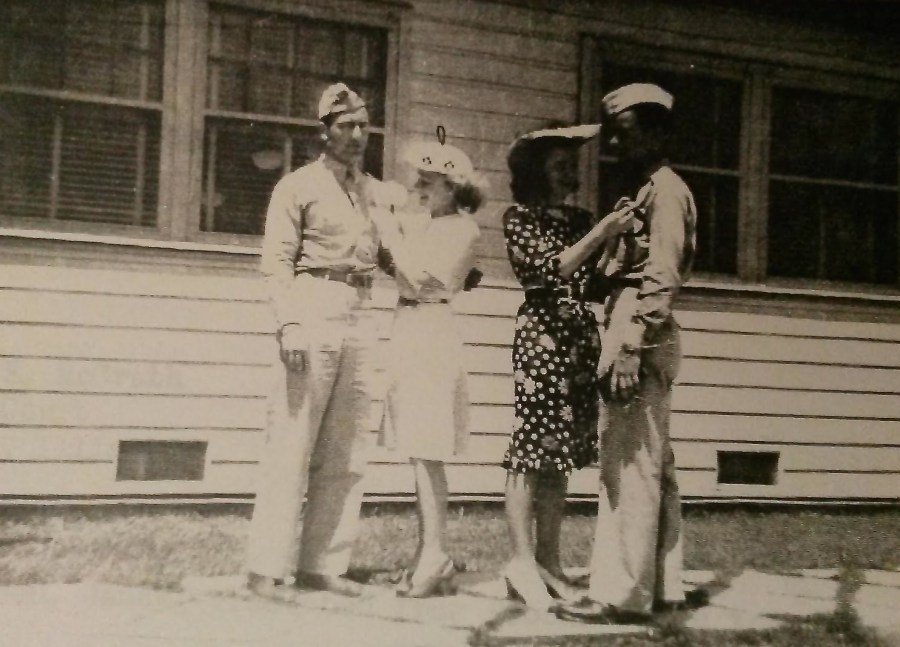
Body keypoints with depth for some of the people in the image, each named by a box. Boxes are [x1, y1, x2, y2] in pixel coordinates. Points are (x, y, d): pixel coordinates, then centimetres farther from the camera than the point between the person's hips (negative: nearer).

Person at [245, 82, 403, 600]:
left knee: (346, 455, 5)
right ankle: (269, 568, -3)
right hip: (314, 311, -5)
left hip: (361, 320, 6)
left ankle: (324, 564, 11)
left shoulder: (379, 193, 17)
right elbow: (278, 261, -5)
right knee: (292, 445, -7)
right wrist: (290, 323, -18)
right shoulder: (298, 186, 3)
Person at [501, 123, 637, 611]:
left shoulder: (580, 219, 18)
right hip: (541, 331, -6)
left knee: (561, 449, 5)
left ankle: (548, 560, 9)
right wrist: (599, 234, -18)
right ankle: (522, 559, -5)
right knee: (533, 445, -8)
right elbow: (549, 269, -11)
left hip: (583, 335, 6)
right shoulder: (520, 216, 2)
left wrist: (620, 234, -2)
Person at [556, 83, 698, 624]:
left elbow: (661, 278, -18)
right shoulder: (649, 192, 21)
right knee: (653, 465, 11)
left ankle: (623, 593, -7)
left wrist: (631, 347, -24)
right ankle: (661, 585, 17)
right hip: (645, 340, 10)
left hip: (641, 338, -10)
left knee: (630, 466, -10)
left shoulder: (664, 191, -8)